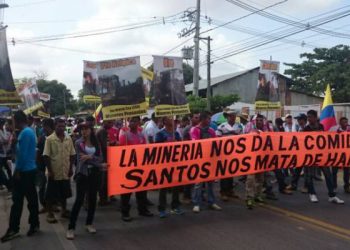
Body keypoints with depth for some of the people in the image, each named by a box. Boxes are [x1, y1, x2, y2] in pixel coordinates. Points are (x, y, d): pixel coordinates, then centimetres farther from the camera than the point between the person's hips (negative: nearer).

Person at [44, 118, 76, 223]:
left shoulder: (69, 138, 2)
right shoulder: (50, 139, -10)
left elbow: (72, 154, 7)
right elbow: (46, 156, -11)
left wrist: (71, 168, 4)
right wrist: (49, 170, -13)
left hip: (65, 172, 4)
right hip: (54, 172, -4)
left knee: (64, 193, 16)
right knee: (51, 194, 6)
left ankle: (64, 211, 30)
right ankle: (50, 214, 18)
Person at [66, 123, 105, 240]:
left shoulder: (96, 143, 7)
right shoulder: (78, 143, -3)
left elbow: (100, 158, -1)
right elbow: (82, 158, -11)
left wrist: (90, 157, -20)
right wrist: (100, 165, -12)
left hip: (94, 173, 4)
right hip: (82, 173, -4)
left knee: (93, 199, 8)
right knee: (79, 199, -7)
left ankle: (89, 224, 24)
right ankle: (71, 228, -1)